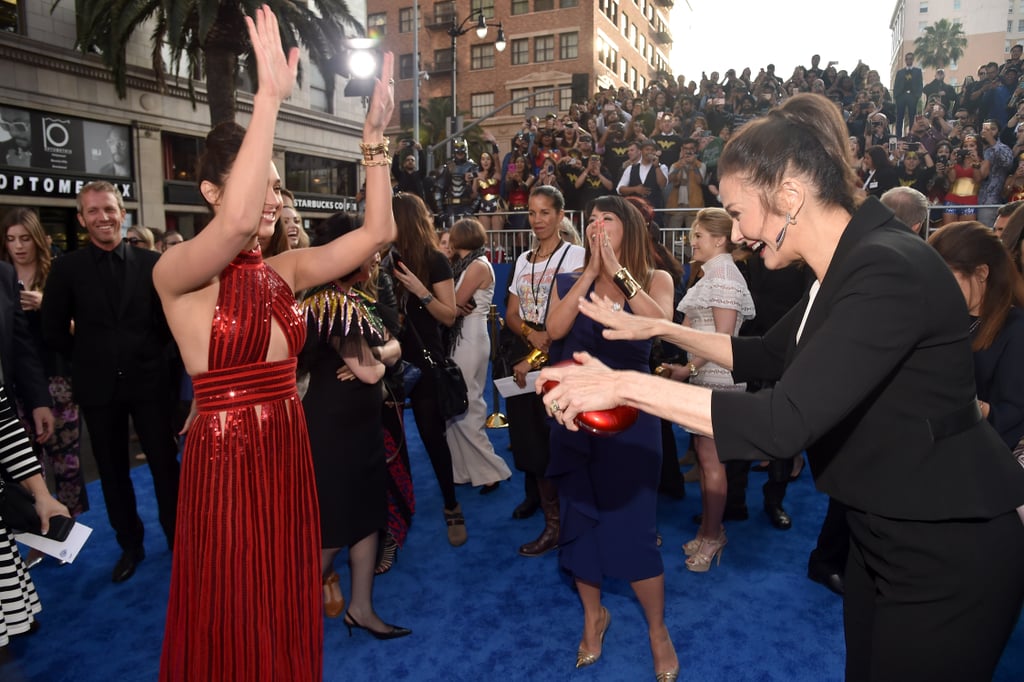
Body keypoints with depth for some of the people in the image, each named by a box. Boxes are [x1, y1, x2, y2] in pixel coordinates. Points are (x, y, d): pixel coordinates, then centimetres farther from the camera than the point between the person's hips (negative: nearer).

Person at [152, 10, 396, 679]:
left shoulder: (284, 270, 4)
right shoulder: (177, 273, -12)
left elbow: (379, 230, -1)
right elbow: (238, 222, -35)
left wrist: (375, 136, -7)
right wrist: (270, 99, -31)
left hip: (289, 455, 6)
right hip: (225, 461, -5)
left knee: (289, 616, 20)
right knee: (231, 628, 12)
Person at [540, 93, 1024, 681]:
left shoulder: (890, 272, -28)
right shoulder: (846, 268, 2)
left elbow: (782, 424, -35)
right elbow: (768, 355, 14)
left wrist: (625, 385, -31)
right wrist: (660, 329, 9)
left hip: (949, 551, -9)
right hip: (885, 533, 9)